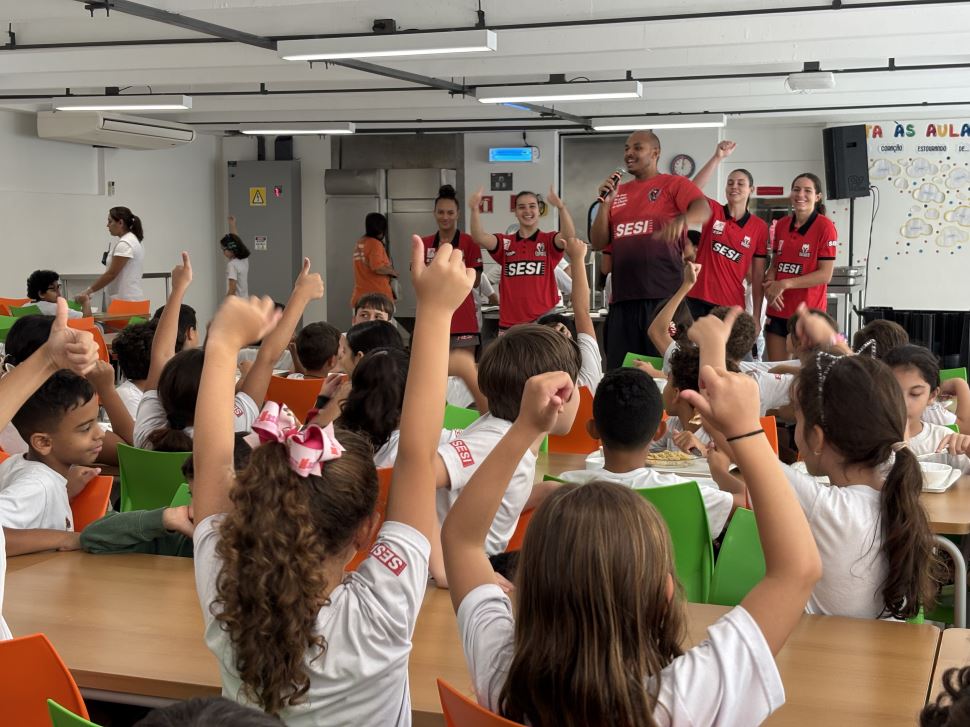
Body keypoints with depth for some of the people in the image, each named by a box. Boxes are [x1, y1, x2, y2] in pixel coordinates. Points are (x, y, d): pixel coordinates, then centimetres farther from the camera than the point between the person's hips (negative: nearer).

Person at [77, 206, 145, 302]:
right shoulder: (133, 240, 15)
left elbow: (111, 273, -18)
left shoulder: (124, 244, -17)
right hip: (130, 299, 10)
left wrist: (88, 291, -14)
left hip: (125, 301, -10)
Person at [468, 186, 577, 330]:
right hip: (509, 322, 2)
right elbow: (479, 238, -10)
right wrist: (475, 210, -27)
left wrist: (561, 207, -37)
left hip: (542, 322, -2)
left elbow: (569, 236, -19)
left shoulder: (548, 241, 2)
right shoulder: (505, 242, 7)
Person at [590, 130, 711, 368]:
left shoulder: (674, 184, 4)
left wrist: (682, 219, -38)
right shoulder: (618, 192, 19)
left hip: (664, 295, -5)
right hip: (622, 297, 5)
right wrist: (605, 203, 3)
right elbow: (598, 243, 17)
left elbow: (703, 210, -15)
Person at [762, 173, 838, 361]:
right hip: (778, 310, 5)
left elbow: (825, 275, -12)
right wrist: (770, 286, -6)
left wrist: (784, 284, -16)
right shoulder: (781, 225, 8)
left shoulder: (825, 227, -9)